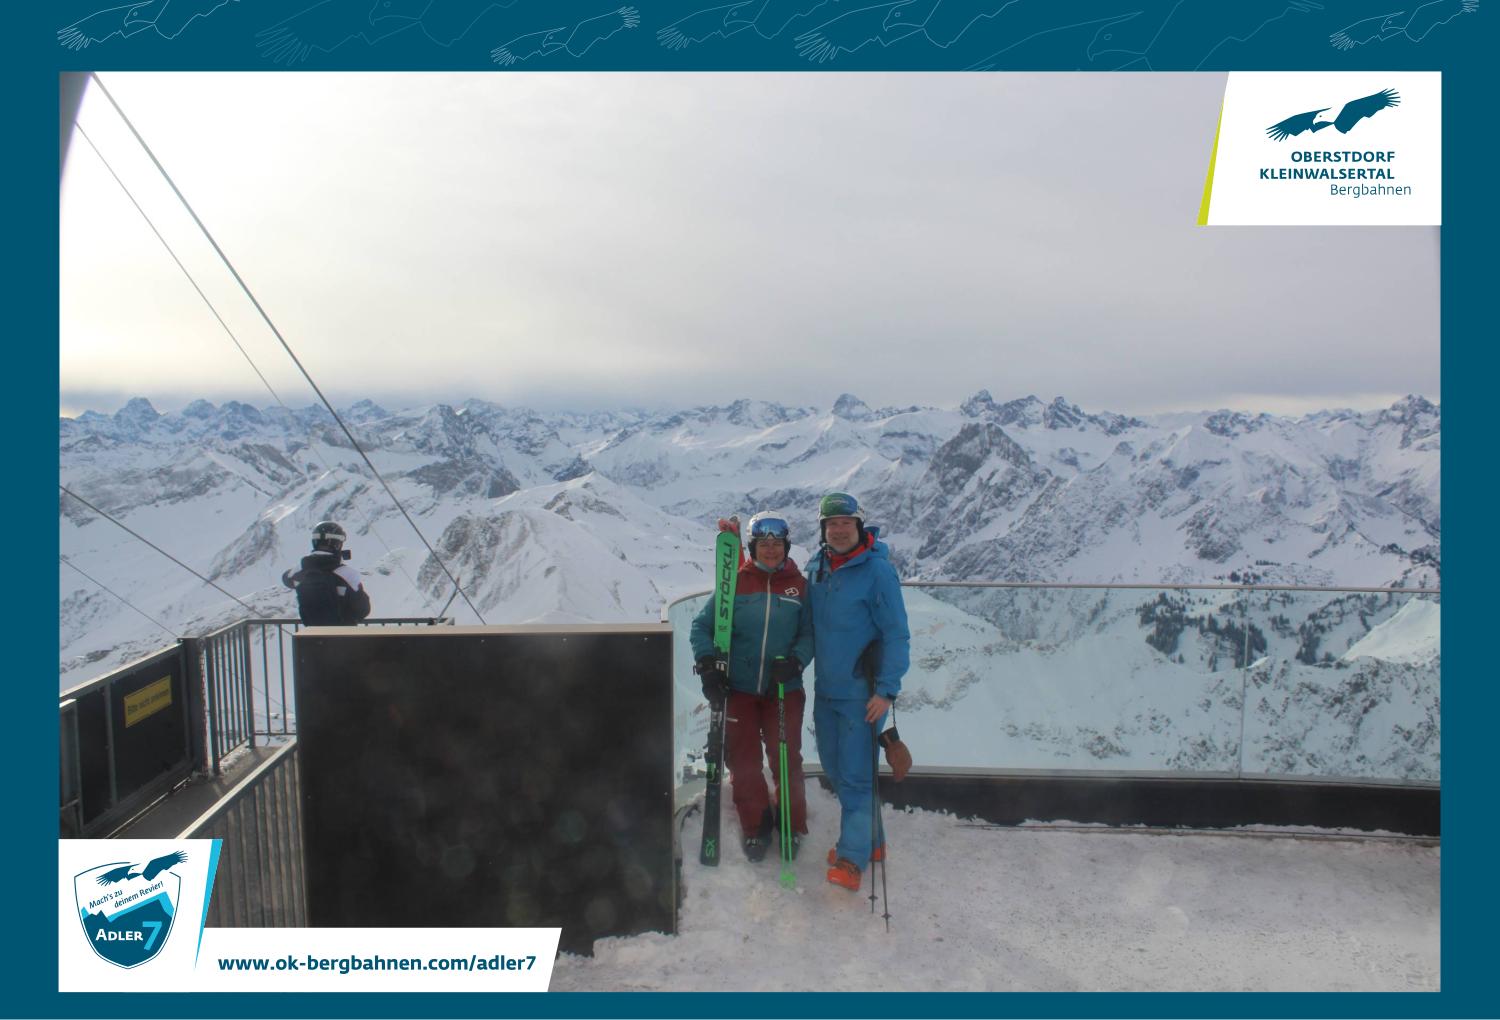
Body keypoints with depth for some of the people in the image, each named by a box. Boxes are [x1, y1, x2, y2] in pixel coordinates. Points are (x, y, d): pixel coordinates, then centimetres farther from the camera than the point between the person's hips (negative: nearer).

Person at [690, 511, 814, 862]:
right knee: (743, 760, 8)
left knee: (786, 759, 3)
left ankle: (792, 824, 26)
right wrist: (708, 663, -11)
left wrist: (795, 660, -17)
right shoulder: (735, 582, -1)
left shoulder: (799, 585, 1)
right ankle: (754, 825, 29)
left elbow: (810, 632, 1)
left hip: (784, 689, 0)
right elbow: (701, 626, 2)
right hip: (738, 688, 0)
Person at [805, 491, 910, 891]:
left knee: (856, 775, -3)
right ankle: (871, 840, 32)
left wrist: (886, 690, -17)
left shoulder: (877, 570, -14)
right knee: (835, 771, 15)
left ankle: (852, 858, 9)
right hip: (825, 690, 7)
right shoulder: (815, 567, 4)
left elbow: (896, 635, -13)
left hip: (861, 692, -7)